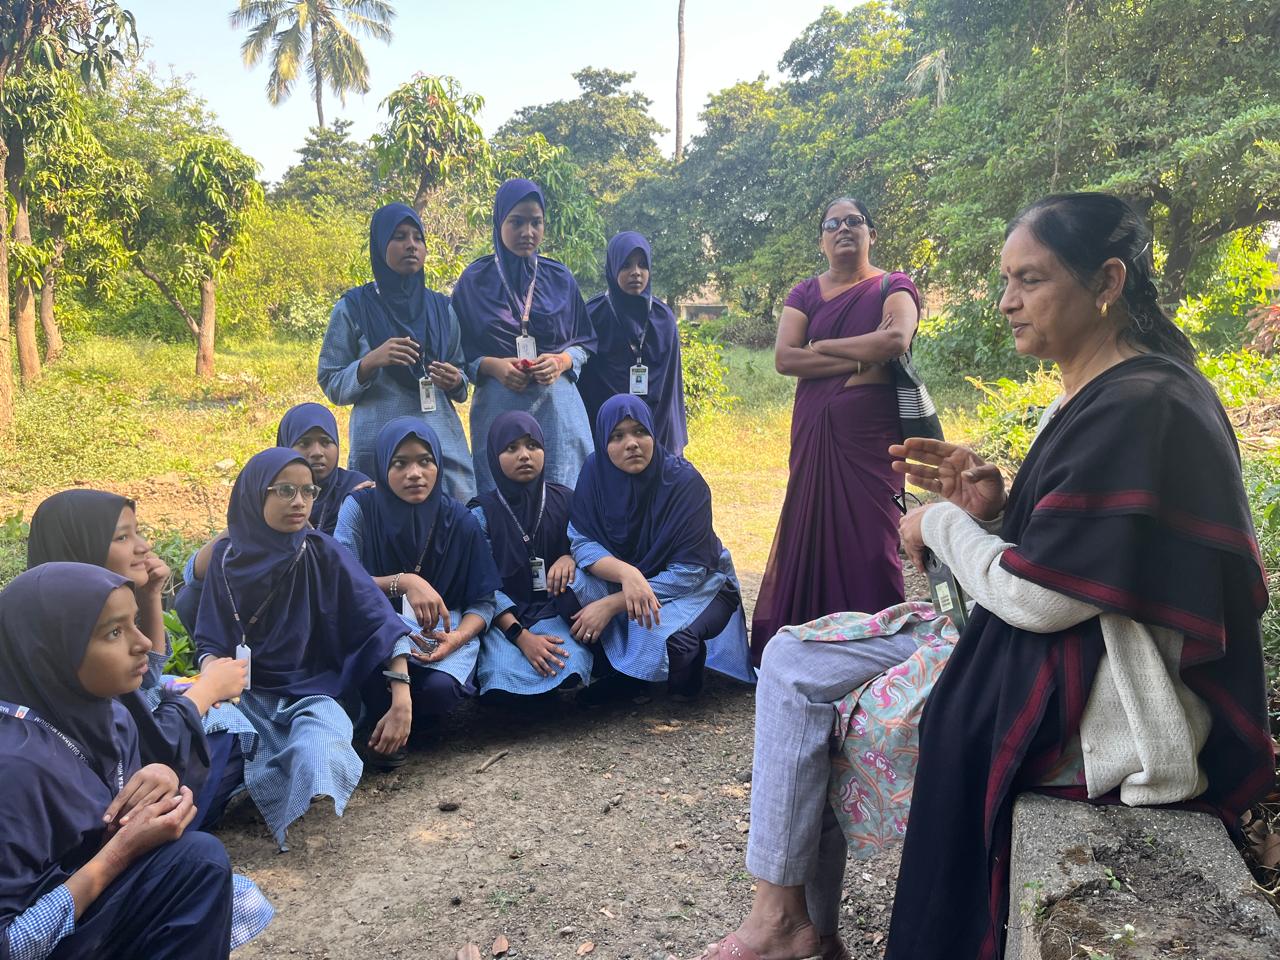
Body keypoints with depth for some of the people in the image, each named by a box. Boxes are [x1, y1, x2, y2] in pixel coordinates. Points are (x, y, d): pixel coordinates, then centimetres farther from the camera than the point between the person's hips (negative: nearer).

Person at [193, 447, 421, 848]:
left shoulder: (323, 552, -5)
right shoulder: (228, 557, 1)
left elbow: (382, 625, -8)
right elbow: (210, 640, 7)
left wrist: (402, 701, -19)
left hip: (312, 689, -2)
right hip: (247, 692, 2)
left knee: (319, 755, -35)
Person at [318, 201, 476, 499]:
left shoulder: (441, 308, 10)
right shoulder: (353, 309, 1)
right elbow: (331, 385, 1)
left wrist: (455, 381, -8)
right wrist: (371, 361, -16)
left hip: (445, 443, 3)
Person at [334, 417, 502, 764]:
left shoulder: (459, 521, -7)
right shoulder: (360, 508, -9)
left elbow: (483, 602, -3)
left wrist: (457, 638, -25)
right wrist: (403, 582, -35)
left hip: (445, 628, 1)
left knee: (441, 688, -32)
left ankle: (405, 717, 8)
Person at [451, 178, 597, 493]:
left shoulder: (560, 278, 8)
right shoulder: (475, 281, 3)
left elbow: (585, 343, 12)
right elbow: (458, 353, 4)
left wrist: (562, 361, -8)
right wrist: (491, 365, -14)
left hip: (558, 407, 2)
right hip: (498, 408, -1)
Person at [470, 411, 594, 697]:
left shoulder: (566, 501, 8)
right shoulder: (482, 512, 3)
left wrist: (571, 558, -16)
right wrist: (521, 637, -19)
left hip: (556, 612, 1)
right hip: (505, 618, 0)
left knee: (569, 664, -33)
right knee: (502, 676, -32)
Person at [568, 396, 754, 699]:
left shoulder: (685, 481, -24)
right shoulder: (595, 470, -14)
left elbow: (688, 572, -24)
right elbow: (582, 541, -15)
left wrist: (612, 605, -29)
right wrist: (627, 573, -37)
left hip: (698, 586, -3)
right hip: (621, 580, 4)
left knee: (663, 635, -35)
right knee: (572, 586, -25)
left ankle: (683, 684, 1)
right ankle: (610, 669, -2)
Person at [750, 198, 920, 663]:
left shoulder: (893, 288, 3)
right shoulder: (804, 294, 12)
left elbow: (897, 340, -18)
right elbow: (784, 357, -4)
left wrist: (822, 346, -8)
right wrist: (860, 360, -12)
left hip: (871, 434, -3)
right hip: (814, 433, 3)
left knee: (868, 536, -4)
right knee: (811, 530, 3)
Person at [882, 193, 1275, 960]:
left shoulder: (1139, 408, -22)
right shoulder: (1102, 393, 9)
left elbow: (1038, 597, -25)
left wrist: (944, 526, -8)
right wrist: (992, 508, -3)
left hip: (1105, 712, -10)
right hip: (1070, 662, 10)